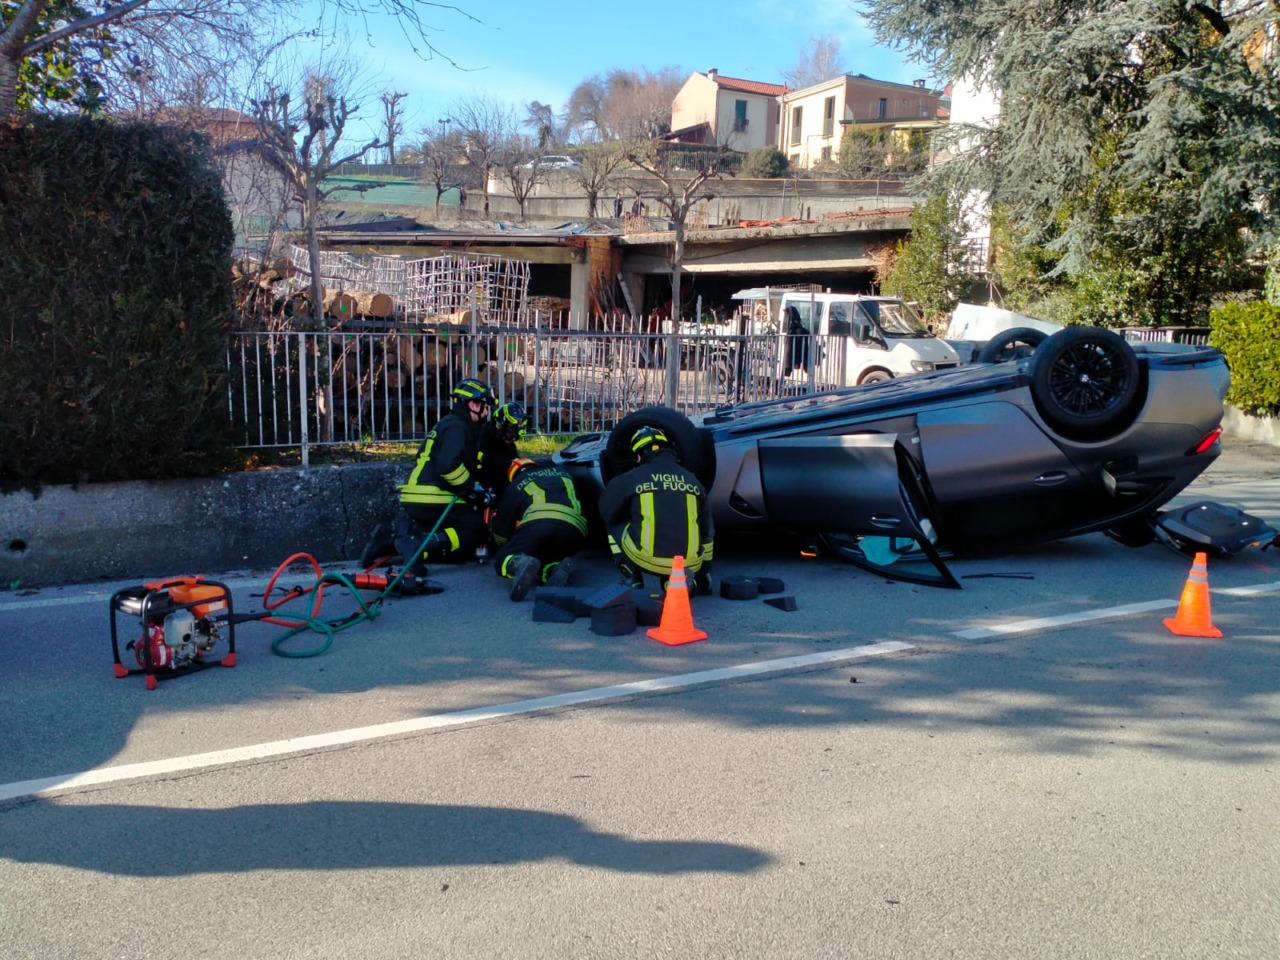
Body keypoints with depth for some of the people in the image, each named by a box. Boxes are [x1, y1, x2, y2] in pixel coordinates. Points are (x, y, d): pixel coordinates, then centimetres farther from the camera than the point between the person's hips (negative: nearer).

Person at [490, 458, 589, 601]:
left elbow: (500, 535, 29)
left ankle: (520, 564, -28)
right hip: (575, 529, 3)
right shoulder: (561, 472, 36)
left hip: (538, 522, -3)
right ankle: (555, 568, -14)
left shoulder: (515, 485, 27)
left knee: (503, 561, 10)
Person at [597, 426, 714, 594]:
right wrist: (704, 574, 35)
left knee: (614, 524, 23)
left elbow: (607, 512, 16)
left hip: (646, 560, -2)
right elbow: (706, 530, 23)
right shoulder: (692, 480, 15)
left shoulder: (630, 479, 3)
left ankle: (633, 582, 16)